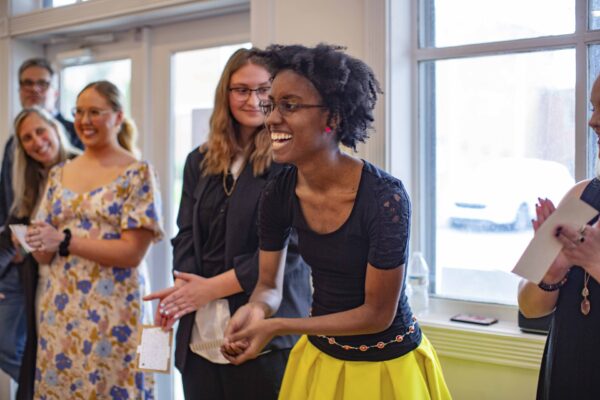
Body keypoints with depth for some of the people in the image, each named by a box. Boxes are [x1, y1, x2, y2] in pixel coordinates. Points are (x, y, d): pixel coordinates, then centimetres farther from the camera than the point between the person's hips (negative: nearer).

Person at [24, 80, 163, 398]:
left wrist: (65, 241, -16)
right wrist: (38, 242, -10)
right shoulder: (59, 174, 11)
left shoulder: (137, 173, -5)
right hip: (58, 309, 5)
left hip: (111, 310, -5)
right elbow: (45, 255, 12)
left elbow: (132, 252, -13)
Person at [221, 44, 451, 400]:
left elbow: (378, 313, -21)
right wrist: (256, 310, -24)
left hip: (388, 365, -5)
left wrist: (277, 327, -27)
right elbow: (269, 285, 0)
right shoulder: (279, 194, -10)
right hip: (320, 355, 5)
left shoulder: (385, 197, -26)